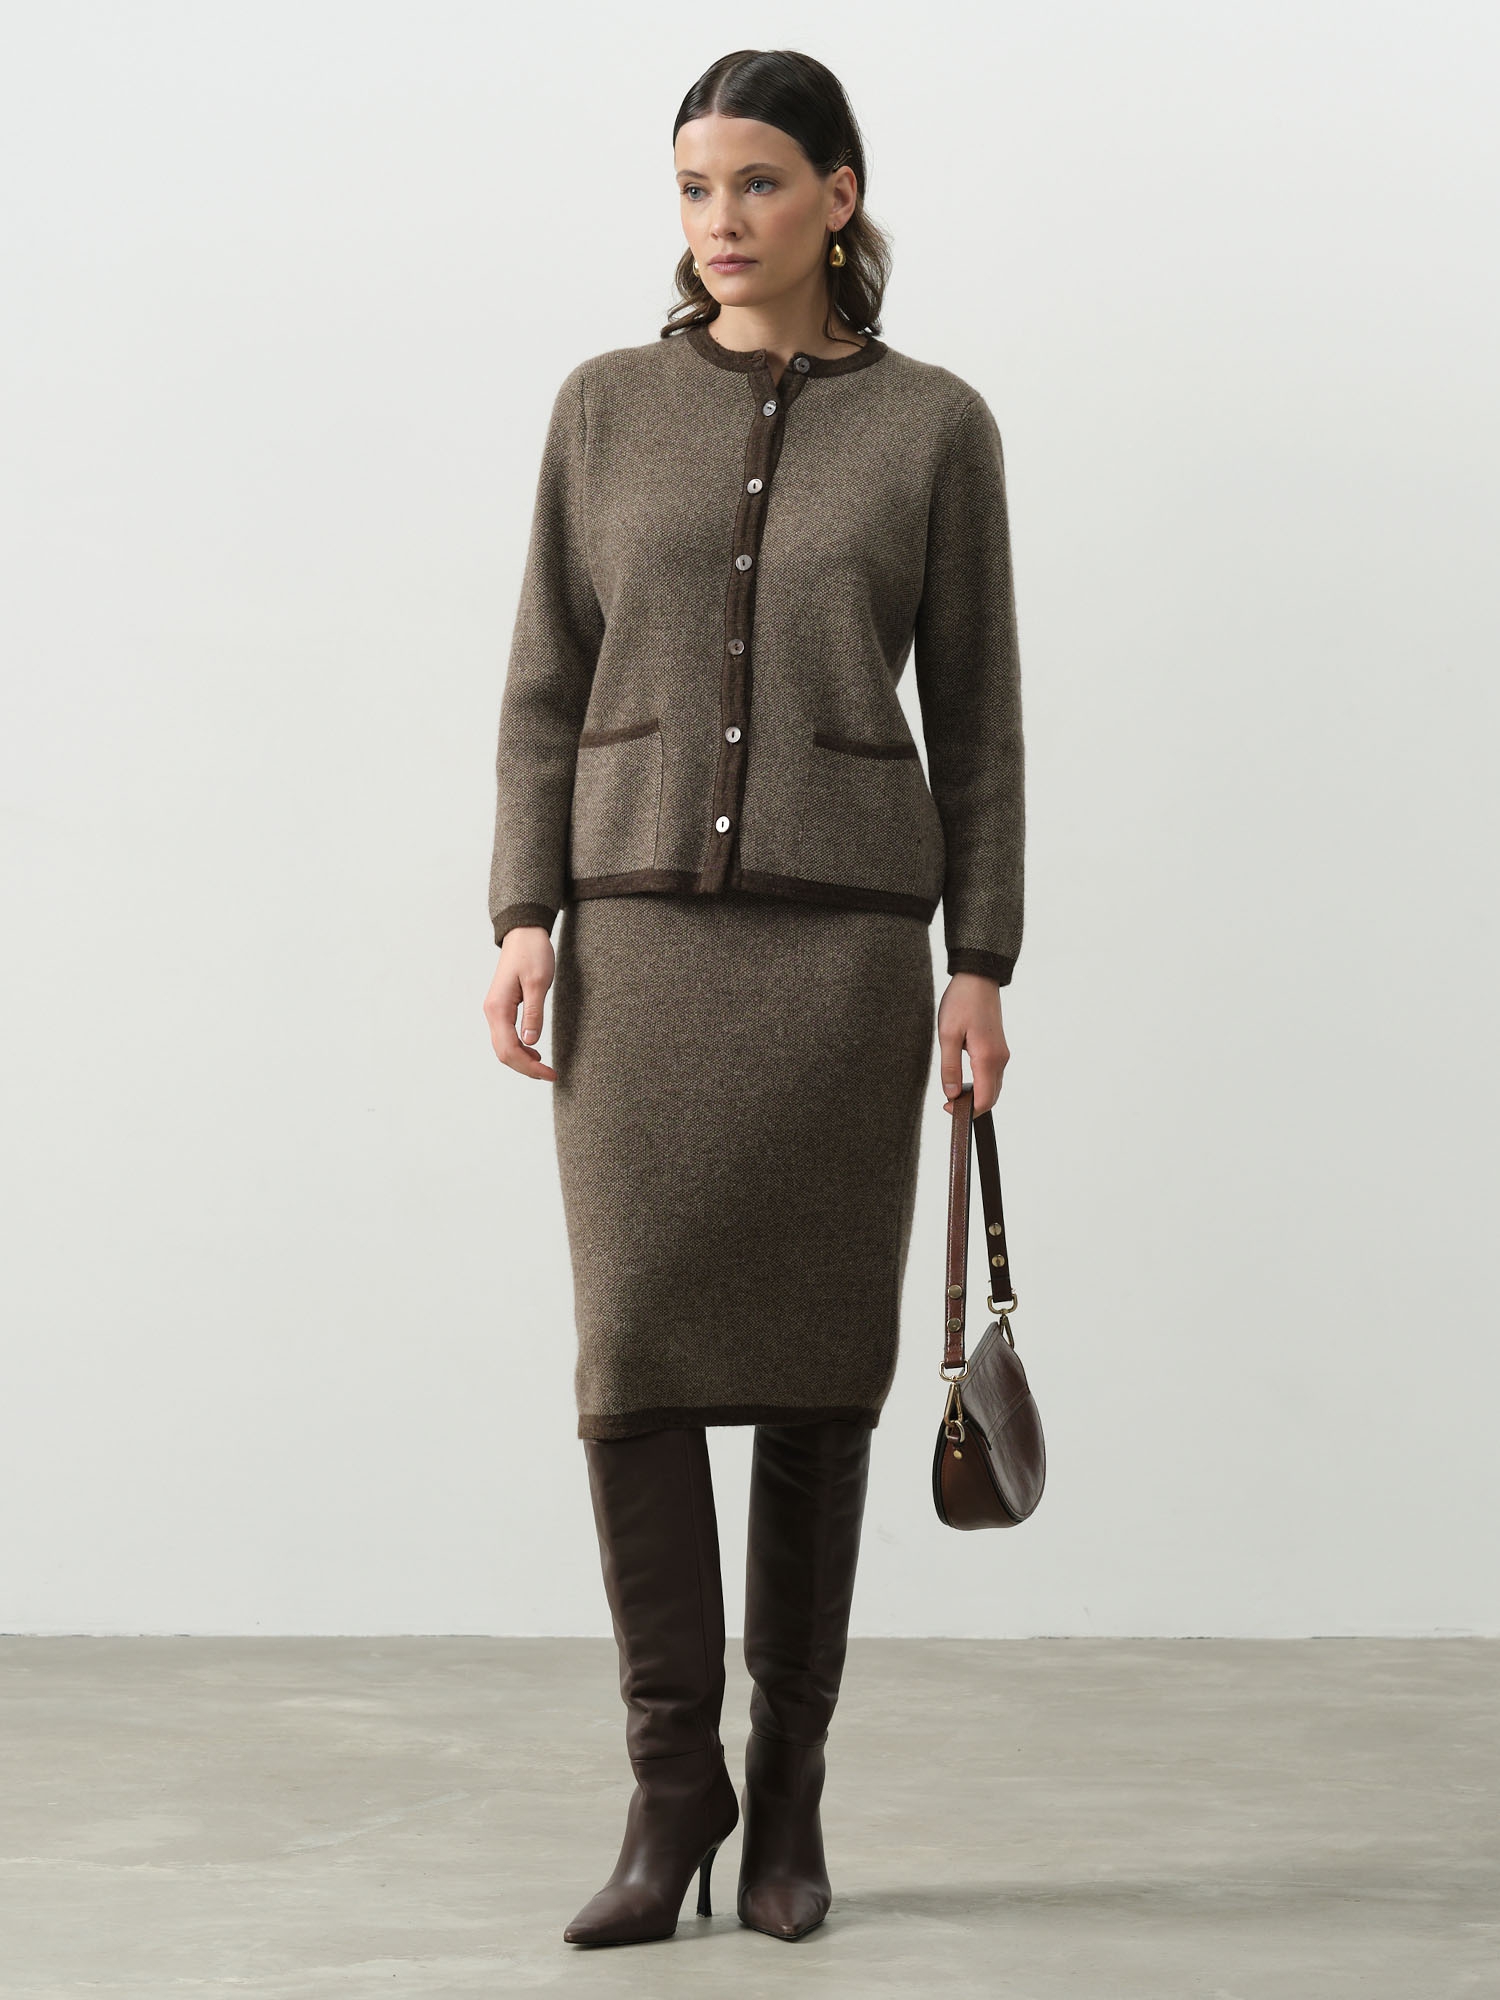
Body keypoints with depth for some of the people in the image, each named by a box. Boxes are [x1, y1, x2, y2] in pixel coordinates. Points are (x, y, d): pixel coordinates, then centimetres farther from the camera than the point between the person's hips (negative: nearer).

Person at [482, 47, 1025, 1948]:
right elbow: (547, 688, 7)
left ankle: (785, 1793, 14)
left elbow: (976, 716, 5)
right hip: (642, 933, 1)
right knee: (638, 1357, -7)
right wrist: (524, 915, -4)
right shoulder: (606, 407, 8)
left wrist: (982, 968, -2)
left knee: (812, 1369, 2)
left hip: (844, 937, -1)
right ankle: (672, 1779, 4)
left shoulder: (934, 426, 4)